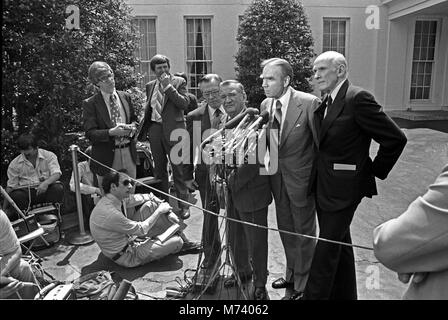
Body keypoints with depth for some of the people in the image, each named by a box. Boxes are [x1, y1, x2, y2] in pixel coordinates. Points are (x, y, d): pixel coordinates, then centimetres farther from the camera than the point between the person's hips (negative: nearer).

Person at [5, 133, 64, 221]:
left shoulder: (49, 156, 3)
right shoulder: (14, 164, 7)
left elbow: (57, 174, -9)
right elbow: (10, 186, 8)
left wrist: (46, 182, -31)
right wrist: (5, 208, -2)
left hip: (46, 190, 0)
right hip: (25, 191, 1)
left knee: (58, 188, -31)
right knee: (16, 196, -32)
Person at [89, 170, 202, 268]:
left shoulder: (117, 198, -4)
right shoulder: (109, 213, -31)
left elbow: (147, 197, 8)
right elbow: (141, 230, -24)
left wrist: (162, 204, -7)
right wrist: (159, 211, -15)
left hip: (128, 239, 9)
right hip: (126, 256, -9)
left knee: (150, 205, -5)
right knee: (177, 242, -18)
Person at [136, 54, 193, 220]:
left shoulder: (179, 82, 1)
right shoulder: (150, 85, 15)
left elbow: (184, 103, -13)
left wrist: (168, 86, -15)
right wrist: (143, 127, 14)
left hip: (173, 130, -5)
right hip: (154, 129, 5)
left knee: (178, 169, -2)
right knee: (159, 169, 11)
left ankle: (184, 205, 7)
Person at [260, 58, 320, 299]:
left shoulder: (309, 103, -18)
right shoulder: (265, 105, 1)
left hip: (301, 177, -6)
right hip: (277, 177, 7)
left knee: (304, 232, 10)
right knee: (285, 229, 21)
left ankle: (302, 285, 31)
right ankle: (291, 275, 44)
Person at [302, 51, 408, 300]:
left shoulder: (357, 98, -16)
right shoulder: (326, 103, 9)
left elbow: (396, 138, -16)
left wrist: (374, 171, -8)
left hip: (342, 188, -8)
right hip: (323, 185, 8)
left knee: (327, 248, 2)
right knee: (340, 243, 20)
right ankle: (345, 293, 38)